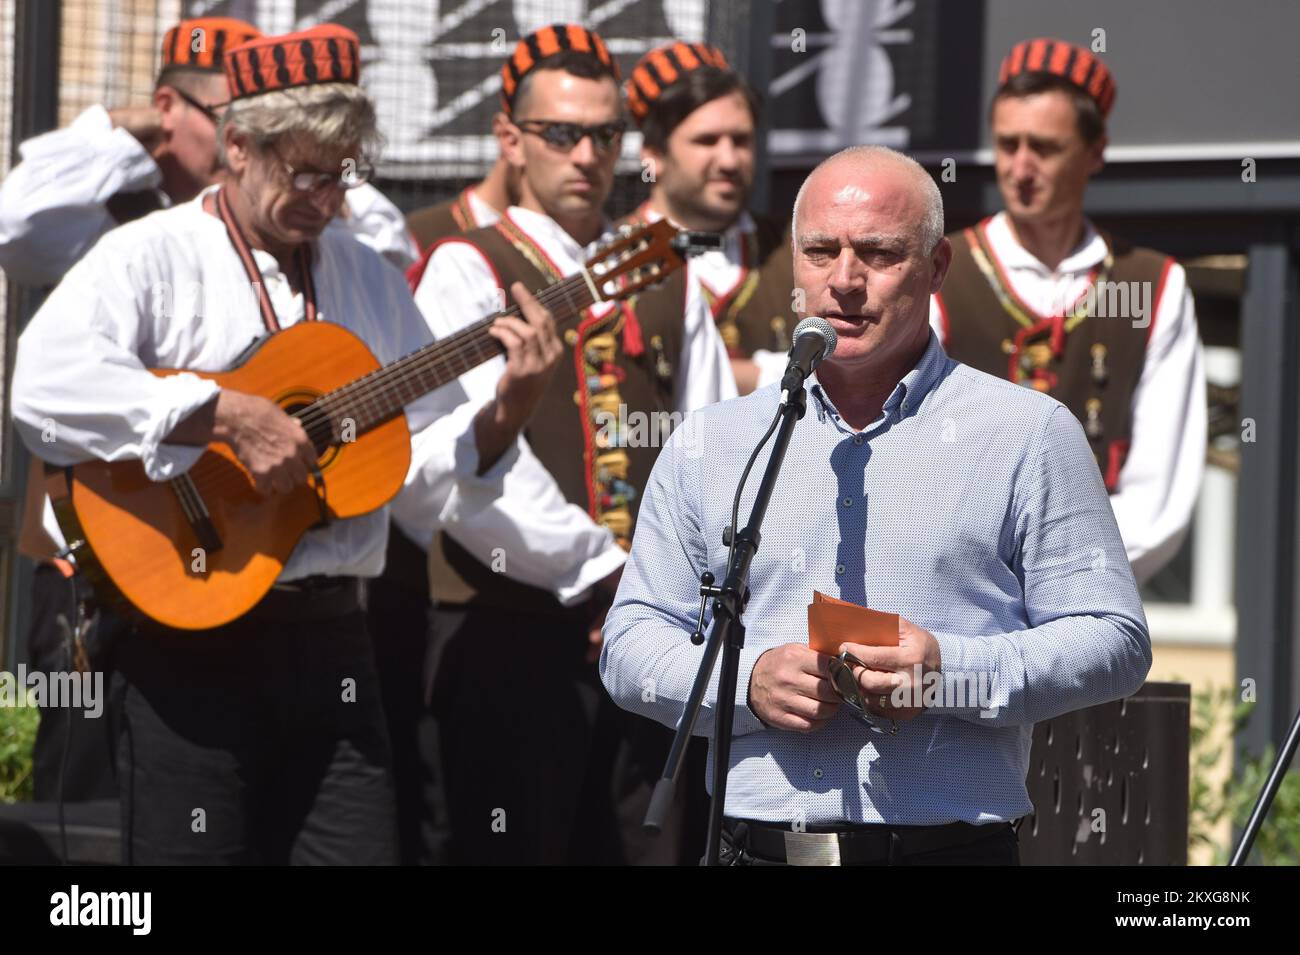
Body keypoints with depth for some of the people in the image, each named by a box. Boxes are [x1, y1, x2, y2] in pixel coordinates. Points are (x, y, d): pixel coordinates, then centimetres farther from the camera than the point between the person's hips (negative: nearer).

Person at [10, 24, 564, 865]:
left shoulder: (371, 281, 16)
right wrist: (227, 417, -24)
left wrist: (508, 409, -4)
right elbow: (45, 387, -23)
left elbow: (427, 456, 16)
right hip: (186, 634, -5)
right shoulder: (151, 258, -4)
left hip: (328, 635, 5)